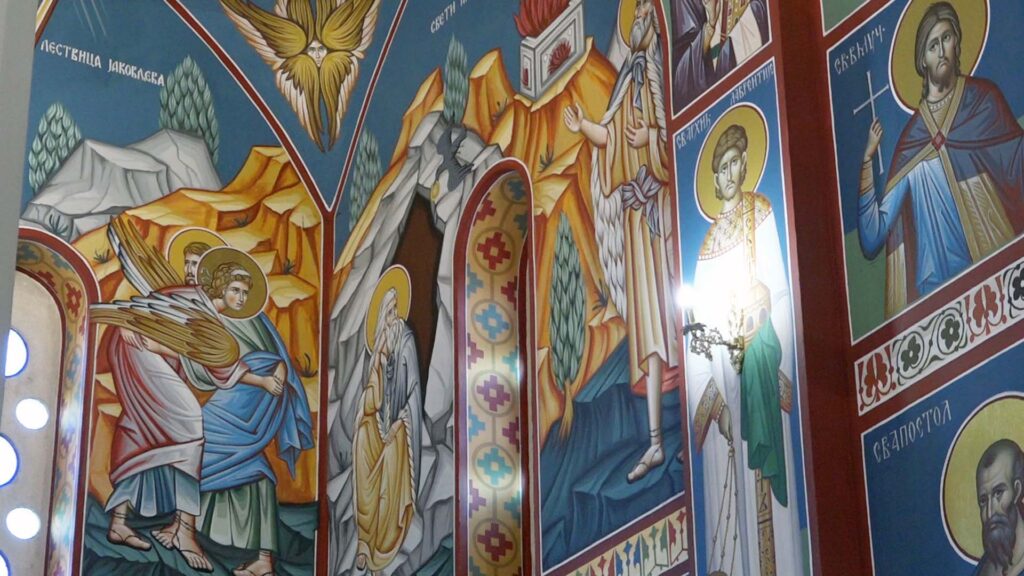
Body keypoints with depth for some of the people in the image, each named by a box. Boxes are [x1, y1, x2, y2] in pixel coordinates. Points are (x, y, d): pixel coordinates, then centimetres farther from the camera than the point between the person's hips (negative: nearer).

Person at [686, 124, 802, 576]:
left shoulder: (761, 213, 3)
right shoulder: (712, 233, 20)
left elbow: (777, 288, -3)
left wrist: (751, 333, -15)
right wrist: (703, 341, 0)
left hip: (754, 349, -6)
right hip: (718, 355, 6)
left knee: (759, 463, -10)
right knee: (724, 471, 2)